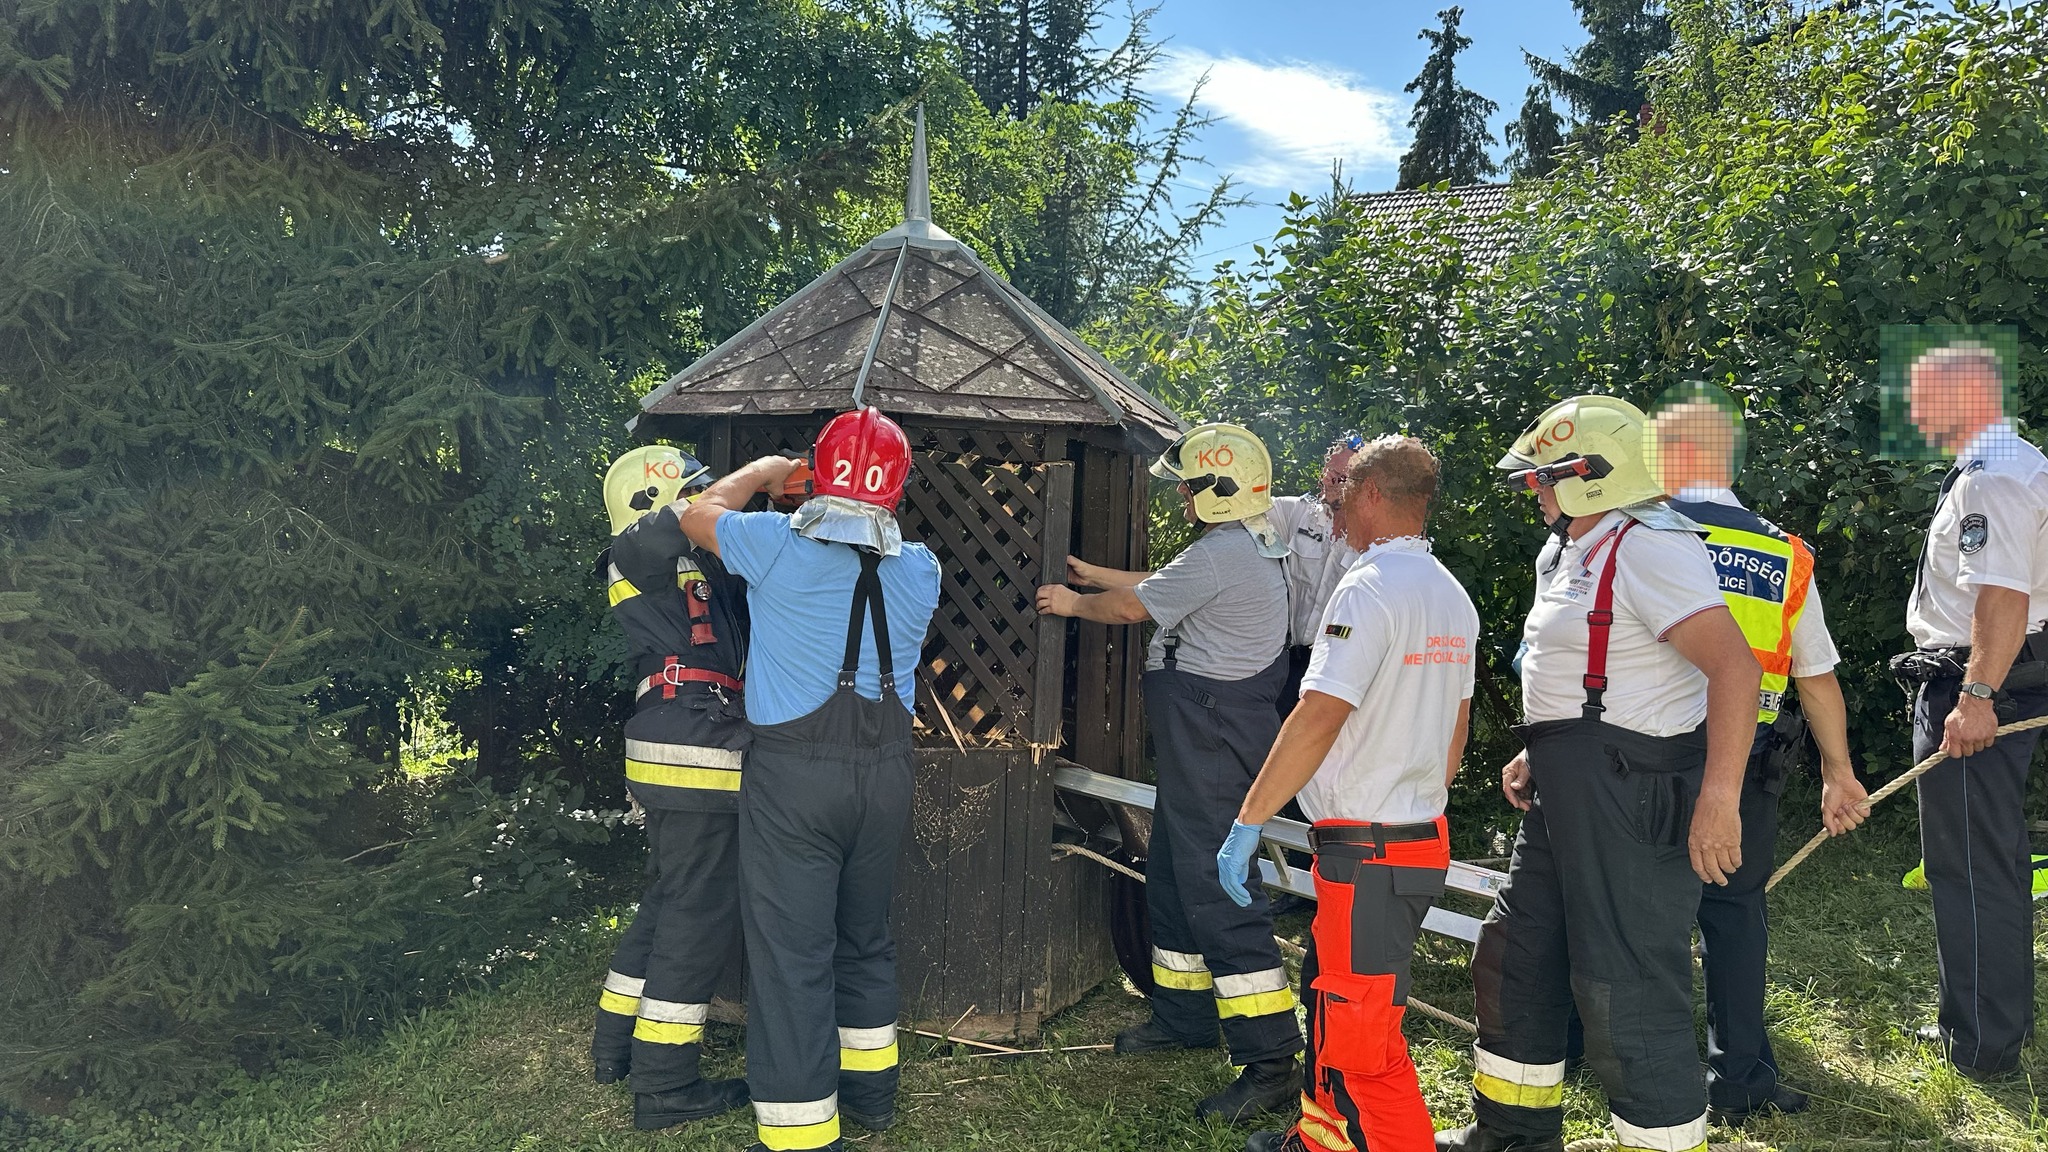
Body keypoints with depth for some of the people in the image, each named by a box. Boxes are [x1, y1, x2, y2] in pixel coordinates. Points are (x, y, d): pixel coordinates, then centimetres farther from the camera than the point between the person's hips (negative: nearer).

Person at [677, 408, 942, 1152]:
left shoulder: (778, 546, -11)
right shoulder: (919, 569, 0)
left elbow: (699, 515, 9)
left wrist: (762, 472, 22)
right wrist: (867, 518, 30)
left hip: (795, 772, -5)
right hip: (885, 767, 5)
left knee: (792, 952, 2)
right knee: (866, 933, 21)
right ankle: (870, 1088, 36)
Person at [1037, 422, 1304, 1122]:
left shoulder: (1221, 553, -17)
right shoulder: (1251, 547, 16)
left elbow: (1133, 606, -10)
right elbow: (1160, 586, 27)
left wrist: (1073, 603, 8)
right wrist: (1091, 574, 32)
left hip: (1211, 734, -11)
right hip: (1212, 732, 11)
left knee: (1216, 887, -10)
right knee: (1171, 873, 19)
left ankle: (1271, 1063, -6)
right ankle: (1184, 1016, 32)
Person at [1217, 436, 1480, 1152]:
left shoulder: (1369, 589, -17)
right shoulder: (1453, 598, 11)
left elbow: (1318, 719, -22)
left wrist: (1247, 823, -16)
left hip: (1366, 850, -10)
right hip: (1423, 837, 10)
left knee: (1360, 1037, -1)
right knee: (1332, 1005, 22)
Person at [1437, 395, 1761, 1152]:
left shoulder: (1648, 549, -17)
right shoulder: (1567, 554, 15)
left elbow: (1735, 664, -25)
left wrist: (1719, 797, -30)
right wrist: (1536, 754, 15)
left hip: (1630, 794, -11)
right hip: (1565, 791, 11)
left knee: (1626, 990, -4)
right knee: (1515, 958, 19)